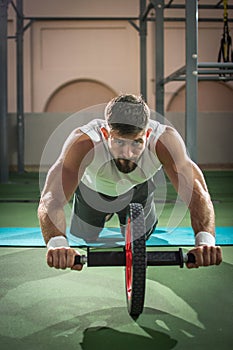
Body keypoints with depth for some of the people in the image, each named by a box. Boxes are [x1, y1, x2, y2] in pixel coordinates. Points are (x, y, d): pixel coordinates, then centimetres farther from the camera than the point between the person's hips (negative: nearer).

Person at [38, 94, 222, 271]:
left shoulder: (165, 140, -43)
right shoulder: (84, 143, -47)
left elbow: (196, 192, -48)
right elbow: (51, 198, -54)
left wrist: (205, 240, -67)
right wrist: (57, 243, -75)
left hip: (138, 188, 1)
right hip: (92, 188, -1)